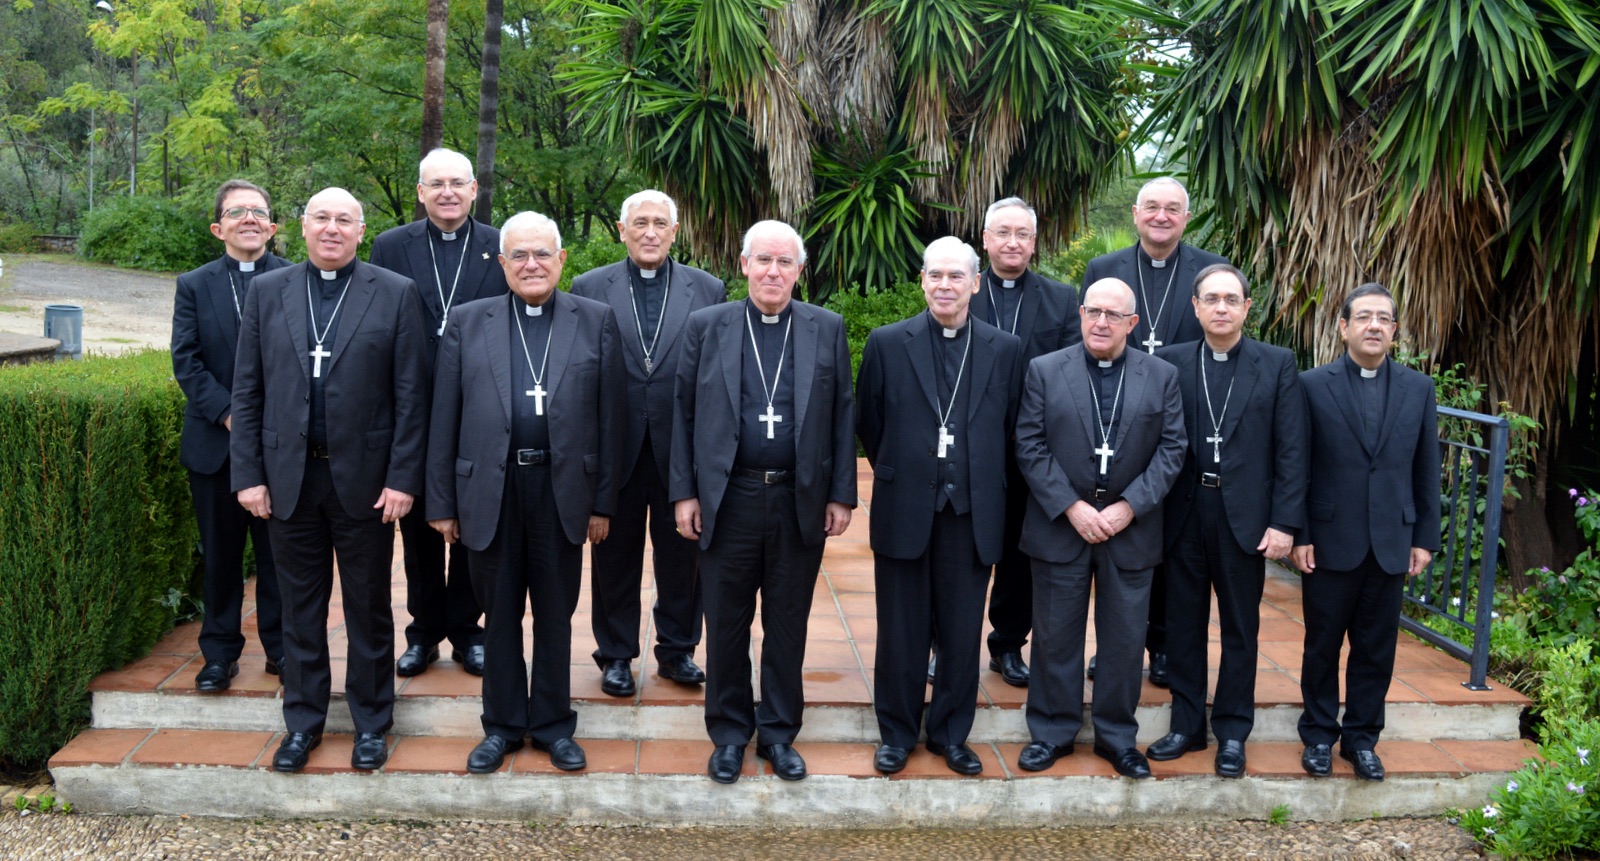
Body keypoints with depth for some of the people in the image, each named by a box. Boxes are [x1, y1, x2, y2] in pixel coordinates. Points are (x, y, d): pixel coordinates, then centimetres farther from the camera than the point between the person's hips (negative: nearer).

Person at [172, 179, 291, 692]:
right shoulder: (194, 286, 6)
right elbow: (186, 362, -3)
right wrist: (229, 414, -14)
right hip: (215, 444, 2)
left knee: (278, 552, 8)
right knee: (220, 553, 10)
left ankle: (281, 645, 21)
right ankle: (220, 652, 21)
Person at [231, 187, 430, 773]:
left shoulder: (395, 294, -2)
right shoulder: (267, 292, 6)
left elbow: (410, 394, -4)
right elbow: (247, 391, 5)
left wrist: (403, 478, -9)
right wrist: (248, 474, -1)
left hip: (364, 478, -2)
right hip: (288, 477, 2)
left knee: (369, 608, 9)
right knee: (300, 607, 12)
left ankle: (371, 722, 23)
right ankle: (303, 721, 26)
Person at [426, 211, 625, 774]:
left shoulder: (596, 321, 2)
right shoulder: (468, 322, 4)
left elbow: (609, 417, 1)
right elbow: (444, 420, 3)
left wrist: (603, 503, -1)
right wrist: (442, 503, 1)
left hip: (563, 490, 0)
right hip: (490, 490, 1)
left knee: (556, 615, 11)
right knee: (499, 615, 12)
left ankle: (553, 723, 26)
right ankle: (502, 725, 26)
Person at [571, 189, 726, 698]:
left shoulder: (708, 290, 3)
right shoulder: (589, 288, 3)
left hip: (682, 447, 0)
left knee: (682, 554, 10)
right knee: (614, 555, 10)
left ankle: (678, 650, 27)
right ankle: (615, 654, 25)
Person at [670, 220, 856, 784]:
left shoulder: (827, 330, 4)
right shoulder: (707, 326, 3)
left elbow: (842, 416, 5)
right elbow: (683, 413, 3)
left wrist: (841, 495, 1)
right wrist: (684, 492, -2)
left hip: (800, 502, 1)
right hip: (727, 500, 0)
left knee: (788, 626, 10)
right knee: (726, 626, 8)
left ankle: (779, 733, 25)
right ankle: (730, 733, 24)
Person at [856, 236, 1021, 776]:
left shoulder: (1005, 349, 3)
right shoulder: (887, 344, 0)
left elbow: (1010, 430, 10)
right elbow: (869, 424, 7)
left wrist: (981, 483, 10)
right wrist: (897, 476, 11)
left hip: (972, 514, 1)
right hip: (905, 510, -1)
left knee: (963, 634, 9)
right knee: (901, 631, 8)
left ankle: (951, 734, 25)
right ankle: (897, 734, 23)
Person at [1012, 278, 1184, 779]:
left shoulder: (1162, 377, 4)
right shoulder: (1045, 371, 0)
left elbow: (1171, 449, -1)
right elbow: (1030, 447, -5)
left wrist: (1129, 506, -12)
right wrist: (1071, 507, -13)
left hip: (1131, 528, 1)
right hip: (1061, 526, -1)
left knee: (1126, 639, 8)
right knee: (1056, 635, 8)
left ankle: (1117, 735, 23)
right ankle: (1053, 732, 22)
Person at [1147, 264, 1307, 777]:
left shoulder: (1277, 365, 0)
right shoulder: (1170, 362, 2)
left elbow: (1291, 451, -3)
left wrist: (1284, 523, -9)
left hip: (1245, 517, -1)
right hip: (1184, 514, 1)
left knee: (1240, 628, 9)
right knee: (1184, 624, 10)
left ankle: (1232, 732, 21)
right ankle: (1186, 726, 23)